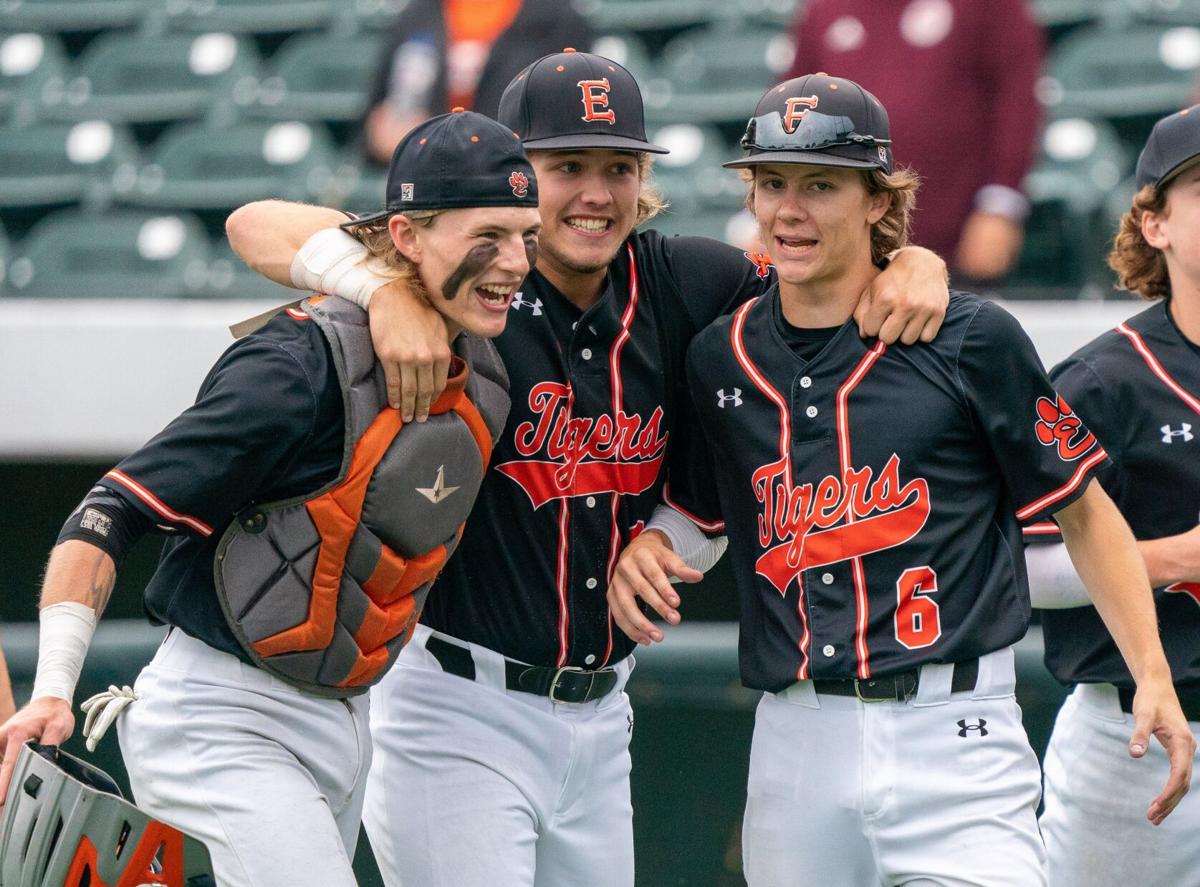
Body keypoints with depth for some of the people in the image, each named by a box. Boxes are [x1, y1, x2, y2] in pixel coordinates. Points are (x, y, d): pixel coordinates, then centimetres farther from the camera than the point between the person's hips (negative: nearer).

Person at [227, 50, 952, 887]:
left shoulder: (674, 284, 3)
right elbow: (257, 225, -18)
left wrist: (914, 263, -9)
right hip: (459, 715, -6)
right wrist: (388, 290, -34)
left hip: (599, 717, 6)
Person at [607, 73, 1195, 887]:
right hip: (796, 745, 4)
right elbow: (698, 513, 27)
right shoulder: (720, 360, 10)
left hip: (950, 736, -4)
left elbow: (1083, 512, 3)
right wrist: (641, 549, 4)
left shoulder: (971, 340, -2)